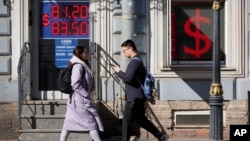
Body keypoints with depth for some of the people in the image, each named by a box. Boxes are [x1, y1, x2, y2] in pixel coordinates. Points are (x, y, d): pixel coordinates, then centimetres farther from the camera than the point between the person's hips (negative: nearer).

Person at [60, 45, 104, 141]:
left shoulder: (82, 65, 14)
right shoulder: (78, 66, -16)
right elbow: (76, 84, -23)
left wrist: (86, 94, 12)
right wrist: (87, 95, -18)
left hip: (75, 99, 9)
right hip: (80, 99, -9)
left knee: (69, 122, 8)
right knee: (91, 121, -1)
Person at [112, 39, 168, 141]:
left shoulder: (135, 62, -16)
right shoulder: (137, 61, 17)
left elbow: (128, 78, -29)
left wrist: (119, 72, -11)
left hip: (134, 98, -10)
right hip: (138, 97, 10)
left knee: (126, 121, -2)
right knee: (141, 120, 16)